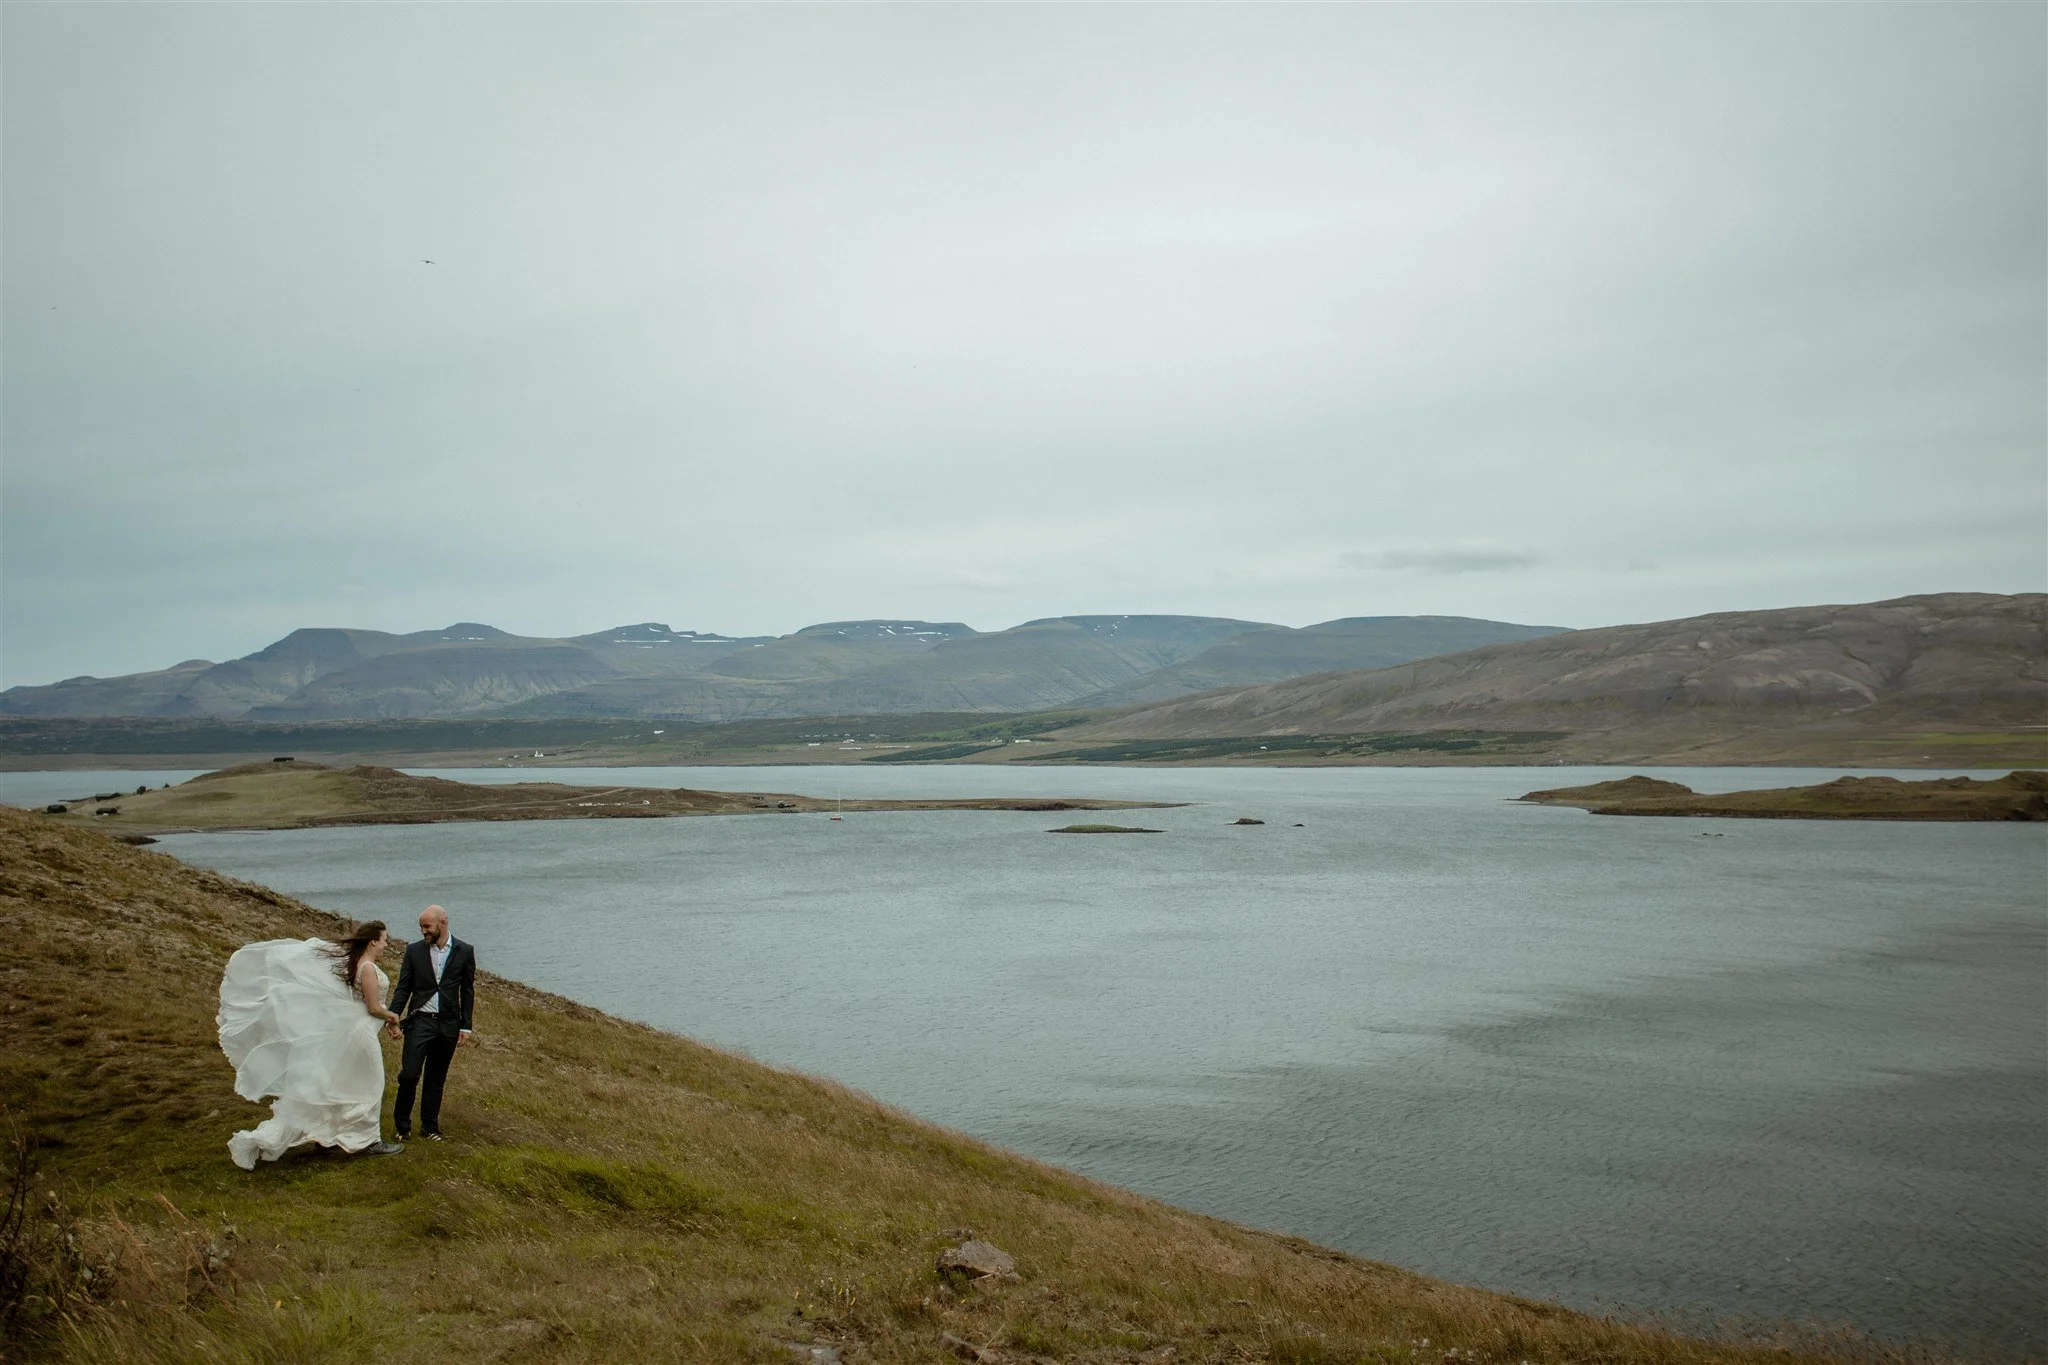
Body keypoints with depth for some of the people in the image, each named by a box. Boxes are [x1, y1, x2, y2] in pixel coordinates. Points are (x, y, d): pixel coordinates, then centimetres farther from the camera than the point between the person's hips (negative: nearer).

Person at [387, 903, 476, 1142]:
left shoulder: (464, 951, 1)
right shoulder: (414, 950, 2)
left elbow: (467, 991, 5)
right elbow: (403, 988, 5)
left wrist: (465, 1026, 3)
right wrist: (393, 1017, -9)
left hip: (448, 1024, 0)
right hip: (420, 1021, 0)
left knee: (436, 1079, 9)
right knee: (410, 1074, -9)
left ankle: (430, 1127, 20)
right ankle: (402, 1126, 9)